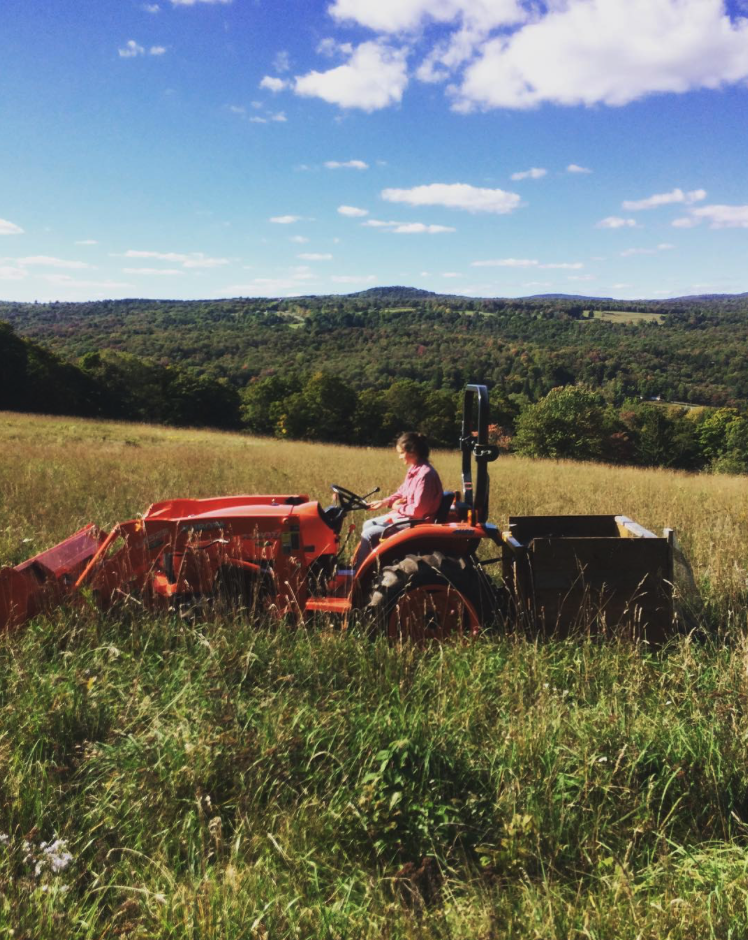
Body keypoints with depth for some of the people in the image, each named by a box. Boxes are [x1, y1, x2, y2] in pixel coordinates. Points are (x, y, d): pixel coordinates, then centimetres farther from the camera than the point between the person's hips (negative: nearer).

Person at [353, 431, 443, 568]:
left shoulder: (425, 474, -25)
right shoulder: (414, 469, 5)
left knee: (368, 534, -12)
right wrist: (385, 502, 3)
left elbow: (418, 510, -26)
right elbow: (402, 492, 18)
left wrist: (398, 508, -11)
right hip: (406, 514, 10)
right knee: (368, 525, 12)